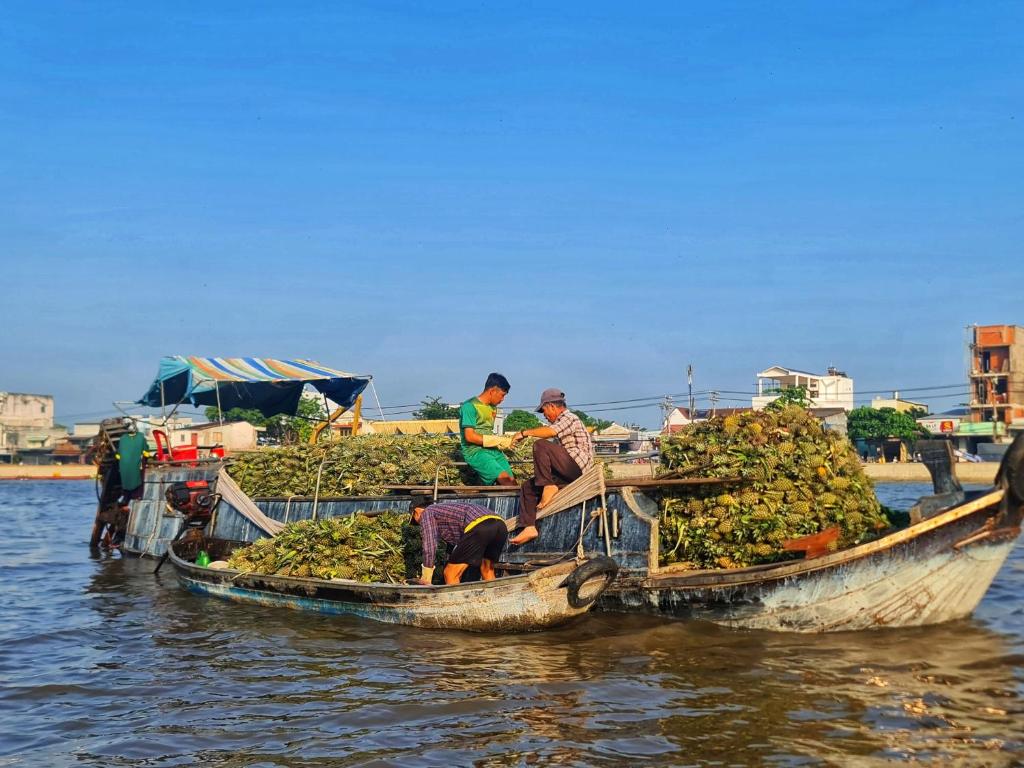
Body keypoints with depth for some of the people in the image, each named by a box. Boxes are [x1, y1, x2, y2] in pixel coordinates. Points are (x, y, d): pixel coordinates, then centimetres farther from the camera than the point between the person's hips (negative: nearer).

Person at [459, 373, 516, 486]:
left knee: (512, 482, -13)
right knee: (504, 478, -25)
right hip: (474, 451, -8)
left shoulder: (493, 407, 18)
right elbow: (470, 436, -14)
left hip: (493, 450, 8)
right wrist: (498, 440, -11)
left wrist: (505, 441, -3)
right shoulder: (470, 406, -7)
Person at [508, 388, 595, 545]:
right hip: (568, 473, 10)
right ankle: (529, 527, -9)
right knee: (528, 487, 1)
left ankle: (548, 487, -18)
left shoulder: (570, 418, -5)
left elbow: (550, 432, -25)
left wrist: (524, 432, -15)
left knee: (541, 445, -24)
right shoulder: (563, 421, 27)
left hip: (577, 466, -10)